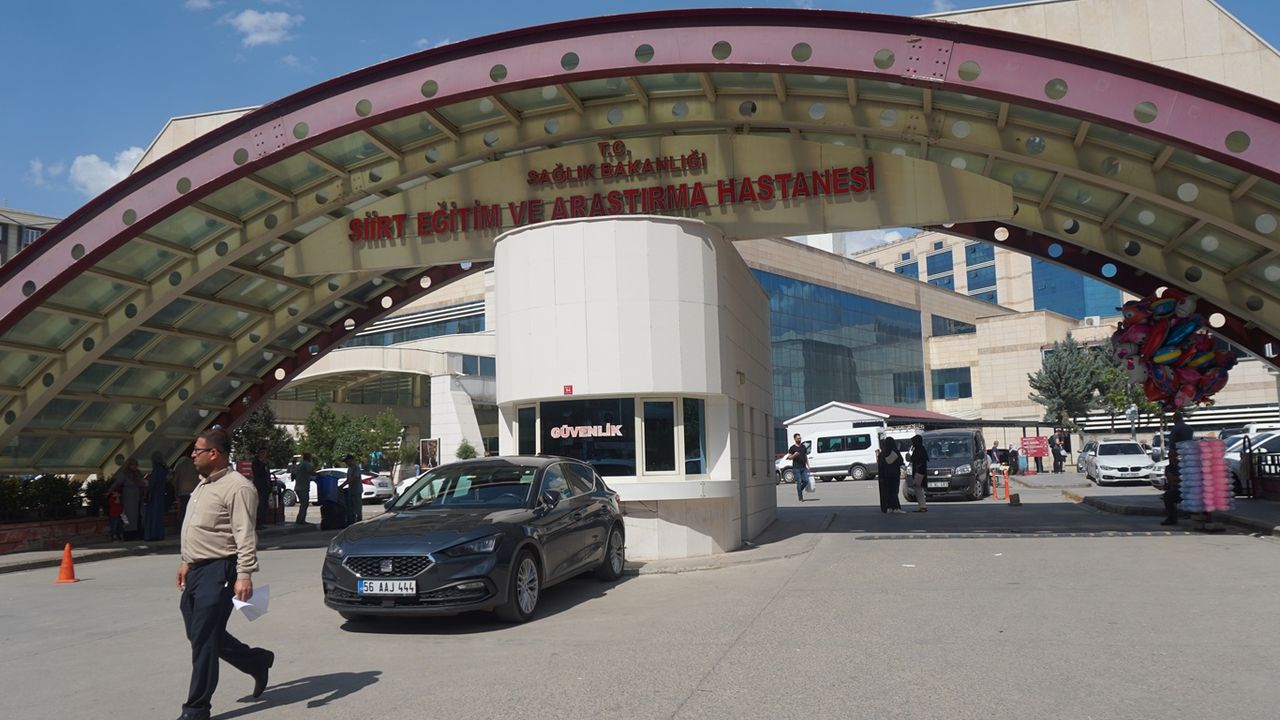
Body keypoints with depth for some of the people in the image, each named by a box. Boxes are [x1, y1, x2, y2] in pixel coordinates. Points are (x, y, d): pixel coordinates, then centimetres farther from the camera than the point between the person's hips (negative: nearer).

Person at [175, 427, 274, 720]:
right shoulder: (203, 484, 16)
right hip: (197, 570, 10)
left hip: (219, 571, -10)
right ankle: (258, 661, 30)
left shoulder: (237, 487, -15)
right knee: (198, 635, 15)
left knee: (204, 639, -5)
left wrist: (244, 575, -26)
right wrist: (187, 561, 25)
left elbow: (246, 536, -21)